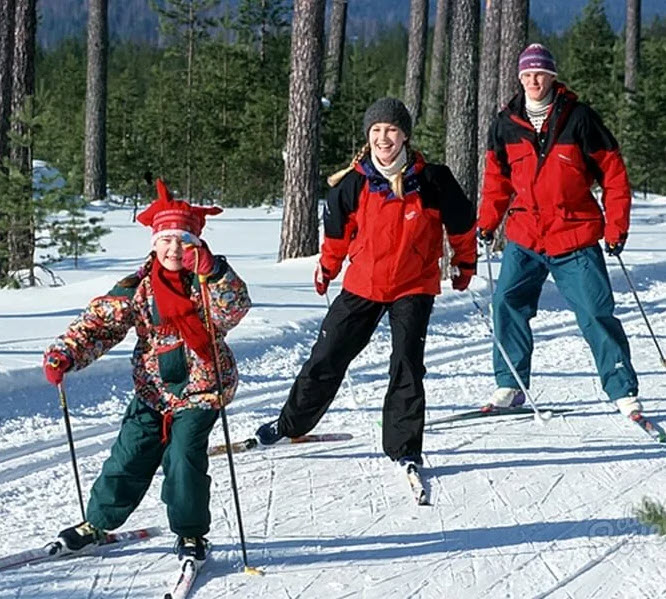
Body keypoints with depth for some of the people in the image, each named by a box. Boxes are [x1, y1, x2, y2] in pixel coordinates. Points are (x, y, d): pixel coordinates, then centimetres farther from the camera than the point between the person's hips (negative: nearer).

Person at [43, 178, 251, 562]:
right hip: (153, 389, 3)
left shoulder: (211, 282, -7)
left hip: (201, 389, -3)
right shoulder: (138, 287, -1)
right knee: (130, 455, 5)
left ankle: (191, 534, 2)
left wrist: (210, 272, -38)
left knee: (184, 455, -15)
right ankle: (98, 522, 23)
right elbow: (101, 322, -2)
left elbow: (235, 309, -25)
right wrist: (66, 352, -16)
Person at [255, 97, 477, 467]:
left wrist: (466, 264, 15)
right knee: (327, 357, 7)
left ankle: (405, 447, -6)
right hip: (362, 284, 2)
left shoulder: (432, 181, -12)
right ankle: (291, 423, 24)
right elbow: (337, 231, 11)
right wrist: (326, 269, 22)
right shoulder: (353, 184, -7)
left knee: (406, 364, -14)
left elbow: (462, 224, 4)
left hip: (414, 287, -2)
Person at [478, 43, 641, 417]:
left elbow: (613, 173, -2)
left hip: (575, 239, -3)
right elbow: (498, 179, 18)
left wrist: (616, 227, -6)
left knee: (597, 314, -6)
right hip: (524, 238, 3)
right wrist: (488, 222, 8)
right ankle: (510, 385, 5)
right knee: (508, 303, -7)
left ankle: (625, 391, 1)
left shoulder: (579, 118, -6)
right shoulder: (506, 125, 4)